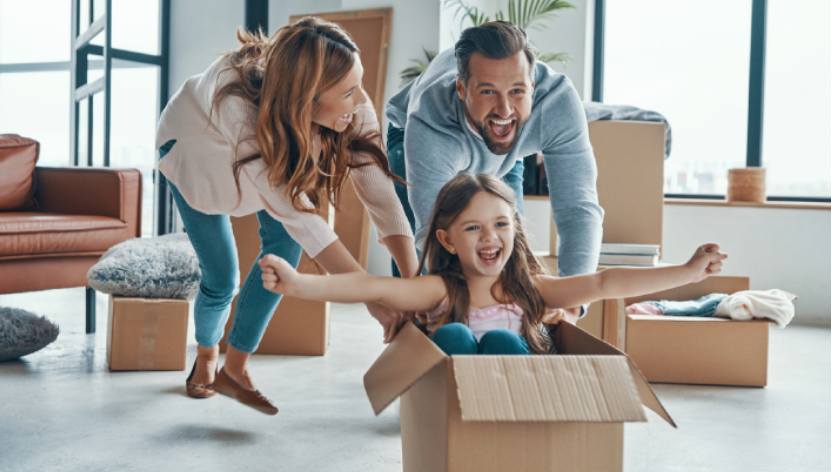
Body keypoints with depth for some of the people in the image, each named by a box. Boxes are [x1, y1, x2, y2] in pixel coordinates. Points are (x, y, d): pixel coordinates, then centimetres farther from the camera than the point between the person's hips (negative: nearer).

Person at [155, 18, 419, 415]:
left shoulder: (353, 108, -34)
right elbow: (298, 215, -46)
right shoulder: (238, 103, -46)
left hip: (271, 147, 4)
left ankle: (234, 368, 0)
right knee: (222, 277, -6)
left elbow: (378, 190, -35)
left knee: (285, 244, -17)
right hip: (194, 144, -4)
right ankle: (206, 355, 29)